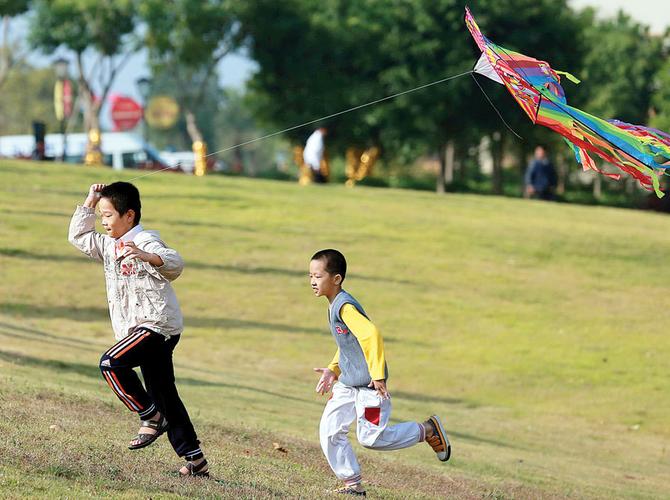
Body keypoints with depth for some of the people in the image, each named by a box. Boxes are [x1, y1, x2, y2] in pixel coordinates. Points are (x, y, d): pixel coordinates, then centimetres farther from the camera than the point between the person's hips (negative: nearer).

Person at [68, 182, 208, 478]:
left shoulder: (146, 241, -12)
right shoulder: (110, 246, 16)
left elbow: (175, 263, -28)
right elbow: (78, 236, 27)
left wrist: (145, 256, -46)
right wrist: (90, 201, 18)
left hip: (158, 323, -10)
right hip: (145, 330, 10)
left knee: (111, 364, -24)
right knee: (164, 397, 10)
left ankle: (151, 417, -12)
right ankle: (195, 461, 13)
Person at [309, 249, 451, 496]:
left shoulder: (344, 307, -21)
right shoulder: (335, 306, 12)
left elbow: (371, 334, -33)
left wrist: (377, 375, -34)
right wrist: (333, 370, 16)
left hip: (368, 385, -10)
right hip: (346, 384, 10)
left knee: (370, 437, -8)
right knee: (329, 432, 2)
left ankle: (427, 430, 10)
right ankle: (352, 483, 11)